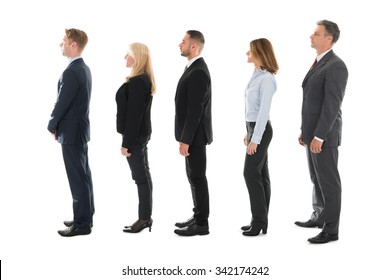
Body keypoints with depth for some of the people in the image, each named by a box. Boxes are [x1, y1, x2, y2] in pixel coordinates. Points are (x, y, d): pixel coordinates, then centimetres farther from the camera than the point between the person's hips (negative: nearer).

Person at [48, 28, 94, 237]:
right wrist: (57, 125, 12)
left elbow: (62, 104, -18)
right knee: (83, 175, 15)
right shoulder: (84, 68, 10)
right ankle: (85, 216, 24)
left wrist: (52, 126, -2)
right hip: (80, 128, 10)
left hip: (71, 131, -10)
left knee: (77, 178, -3)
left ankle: (82, 223, 3)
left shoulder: (71, 72, -21)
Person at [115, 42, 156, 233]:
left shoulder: (136, 82, -19)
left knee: (141, 177, -4)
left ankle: (145, 218, 3)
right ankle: (146, 217, 19)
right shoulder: (145, 79, 12)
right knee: (143, 175, 12)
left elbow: (133, 114, -21)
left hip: (135, 135, -10)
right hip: (141, 133, 10)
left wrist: (127, 142, -19)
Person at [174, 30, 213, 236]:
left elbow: (195, 110, -23)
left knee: (197, 178, -3)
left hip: (194, 135, -10)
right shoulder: (194, 68, 13)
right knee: (194, 177, 15)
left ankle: (201, 224, 6)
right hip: (191, 134, 10)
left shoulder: (198, 72, -19)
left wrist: (185, 139, -22)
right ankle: (198, 217, 25)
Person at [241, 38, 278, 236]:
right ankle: (260, 220, 13)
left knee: (251, 174, -8)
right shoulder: (256, 75, 11)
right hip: (254, 127, 9)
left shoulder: (266, 79, -17)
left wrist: (255, 138, -20)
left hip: (260, 130, -9)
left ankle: (259, 221, -1)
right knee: (260, 174, 9)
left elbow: (264, 110, -20)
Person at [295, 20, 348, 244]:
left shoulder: (336, 66, -17)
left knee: (329, 181, -2)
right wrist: (305, 131, 18)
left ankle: (331, 229, 5)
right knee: (317, 178, 19)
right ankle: (319, 217, 32)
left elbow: (332, 105, -22)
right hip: (313, 133, 10)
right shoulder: (319, 64, 15)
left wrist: (319, 136, -23)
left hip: (325, 135, -10)